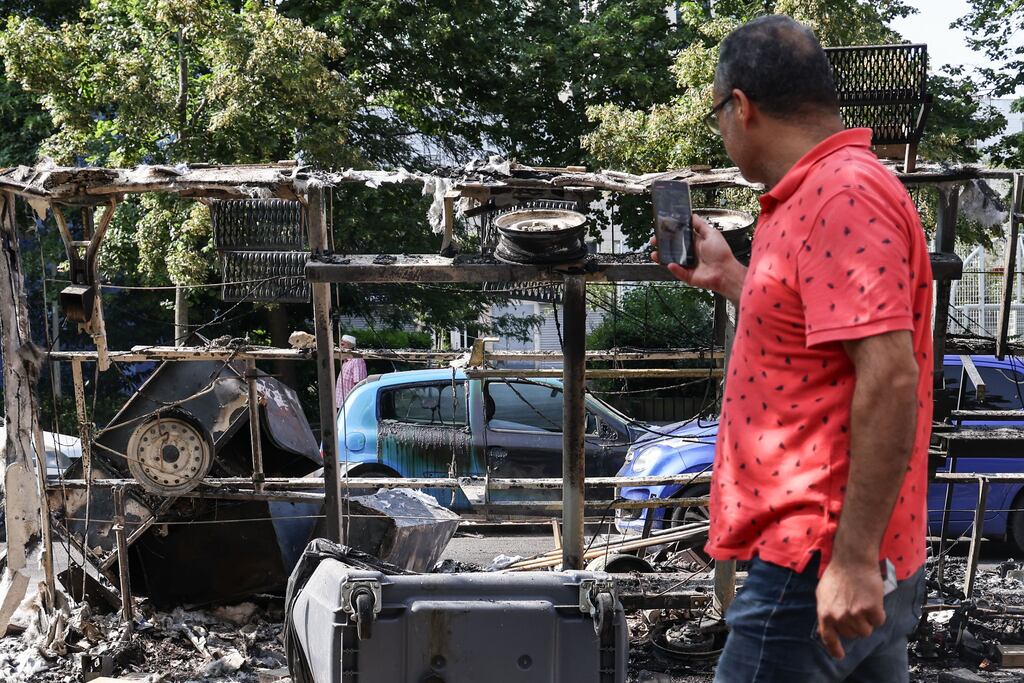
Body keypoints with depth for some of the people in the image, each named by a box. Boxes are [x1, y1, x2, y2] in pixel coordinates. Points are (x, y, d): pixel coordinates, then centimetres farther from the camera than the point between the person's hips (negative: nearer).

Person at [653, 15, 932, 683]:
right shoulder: (825, 190, 15)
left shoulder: (843, 194, -17)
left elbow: (889, 376, -25)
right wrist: (728, 276, 27)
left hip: (820, 570, -10)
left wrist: (853, 560, -25)